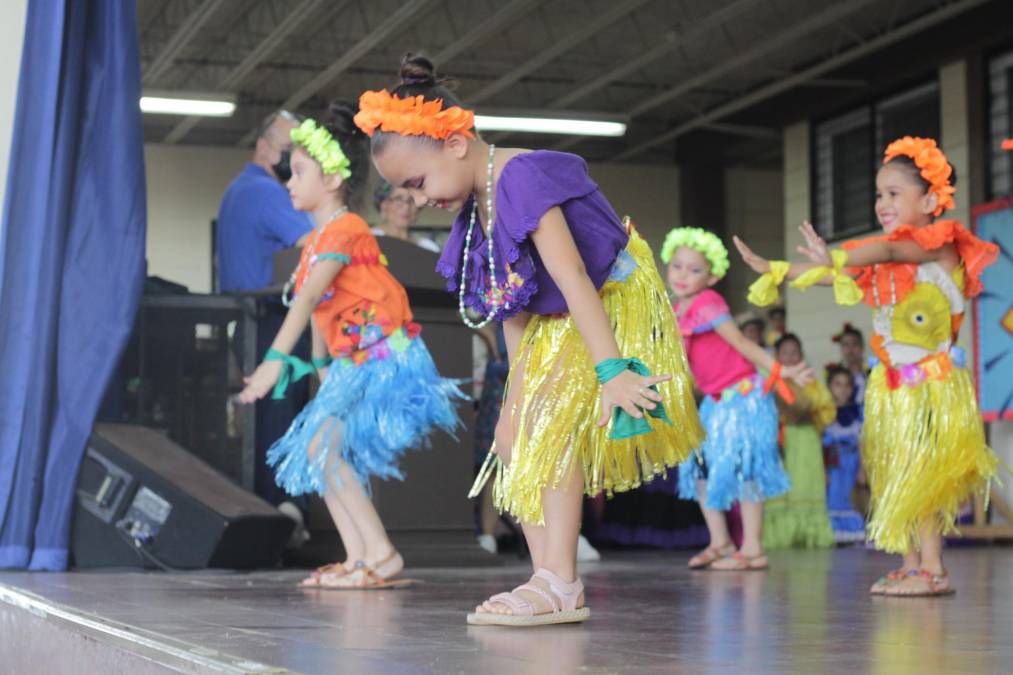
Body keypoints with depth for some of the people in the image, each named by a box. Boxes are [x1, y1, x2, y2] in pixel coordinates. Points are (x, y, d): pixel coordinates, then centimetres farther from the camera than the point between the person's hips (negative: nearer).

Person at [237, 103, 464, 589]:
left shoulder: (344, 231, -15)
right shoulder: (318, 238, 15)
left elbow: (308, 297, -26)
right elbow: (317, 307, 22)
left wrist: (276, 358, -34)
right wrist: (321, 364, 24)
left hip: (381, 357, -10)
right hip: (353, 362, 10)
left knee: (321, 447, -17)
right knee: (319, 452, 7)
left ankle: (381, 554, -13)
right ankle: (357, 558, 8)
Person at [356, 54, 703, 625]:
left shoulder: (521, 178, -28)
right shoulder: (476, 206, 1)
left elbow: (571, 277, -35)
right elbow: (513, 305, 5)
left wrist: (610, 370, -39)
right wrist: (519, 383, 3)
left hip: (611, 305, -10)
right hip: (553, 322, 10)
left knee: (552, 422, -23)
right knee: (514, 433, 4)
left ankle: (560, 585, -23)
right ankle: (549, 577, 5)